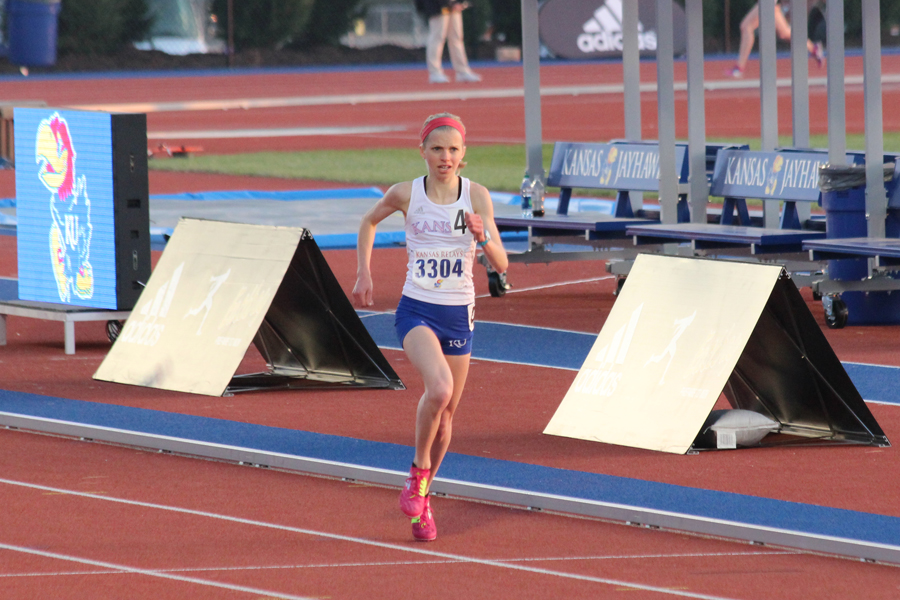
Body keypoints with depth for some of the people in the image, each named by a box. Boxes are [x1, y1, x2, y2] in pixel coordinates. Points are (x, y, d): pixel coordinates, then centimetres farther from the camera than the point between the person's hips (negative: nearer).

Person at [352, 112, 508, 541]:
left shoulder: (477, 196, -4)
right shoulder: (405, 194, -4)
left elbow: (501, 264, -7)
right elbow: (369, 222, 17)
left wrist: (482, 236, -26)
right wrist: (363, 275, 14)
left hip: (459, 314, 2)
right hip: (416, 311, -2)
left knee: (447, 410, 12)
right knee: (439, 388, -29)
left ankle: (423, 497, 33)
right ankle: (418, 471, -6)